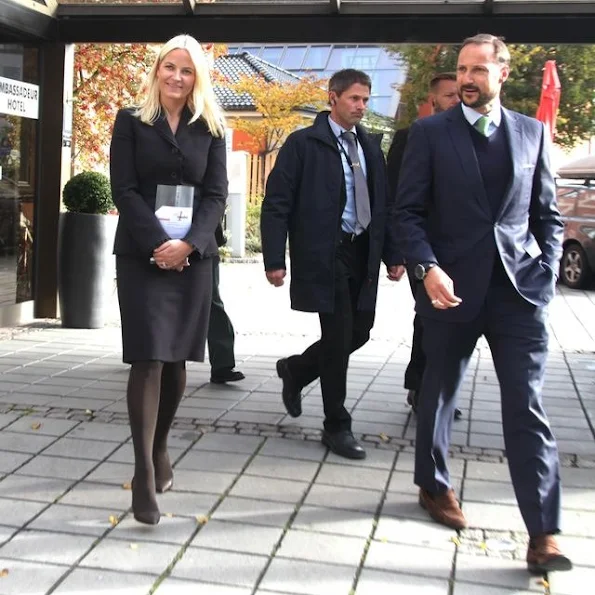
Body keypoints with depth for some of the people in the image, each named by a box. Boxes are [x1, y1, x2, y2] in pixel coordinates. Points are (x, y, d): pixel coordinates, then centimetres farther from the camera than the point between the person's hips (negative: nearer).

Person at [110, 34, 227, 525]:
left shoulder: (211, 129, 10)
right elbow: (124, 190, -4)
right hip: (142, 255, -2)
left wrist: (187, 244, -14)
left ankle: (160, 448, 28)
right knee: (148, 358, -8)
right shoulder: (131, 122, 5)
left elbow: (215, 195, 2)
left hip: (193, 256, 2)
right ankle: (144, 472, -4)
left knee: (176, 359, 7)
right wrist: (159, 243, -16)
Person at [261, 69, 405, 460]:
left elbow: (382, 203, 15)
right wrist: (275, 260, -13)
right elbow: (276, 204, -8)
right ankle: (337, 426, 13)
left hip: (363, 254, 6)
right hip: (325, 255, -6)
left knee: (359, 333, 9)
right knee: (338, 339, -4)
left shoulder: (370, 146, 13)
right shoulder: (303, 143, -5)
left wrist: (393, 255, 10)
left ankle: (295, 370, 35)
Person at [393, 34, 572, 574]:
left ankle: (543, 533, 0)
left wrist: (546, 277, -1)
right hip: (451, 286, 0)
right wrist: (428, 269, -16)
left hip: (519, 288, 1)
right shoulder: (430, 132, 2)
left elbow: (548, 215, 11)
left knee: (527, 407, -5)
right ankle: (434, 487, 37)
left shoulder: (532, 133, 9)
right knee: (439, 392, 14)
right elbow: (408, 211, -2)